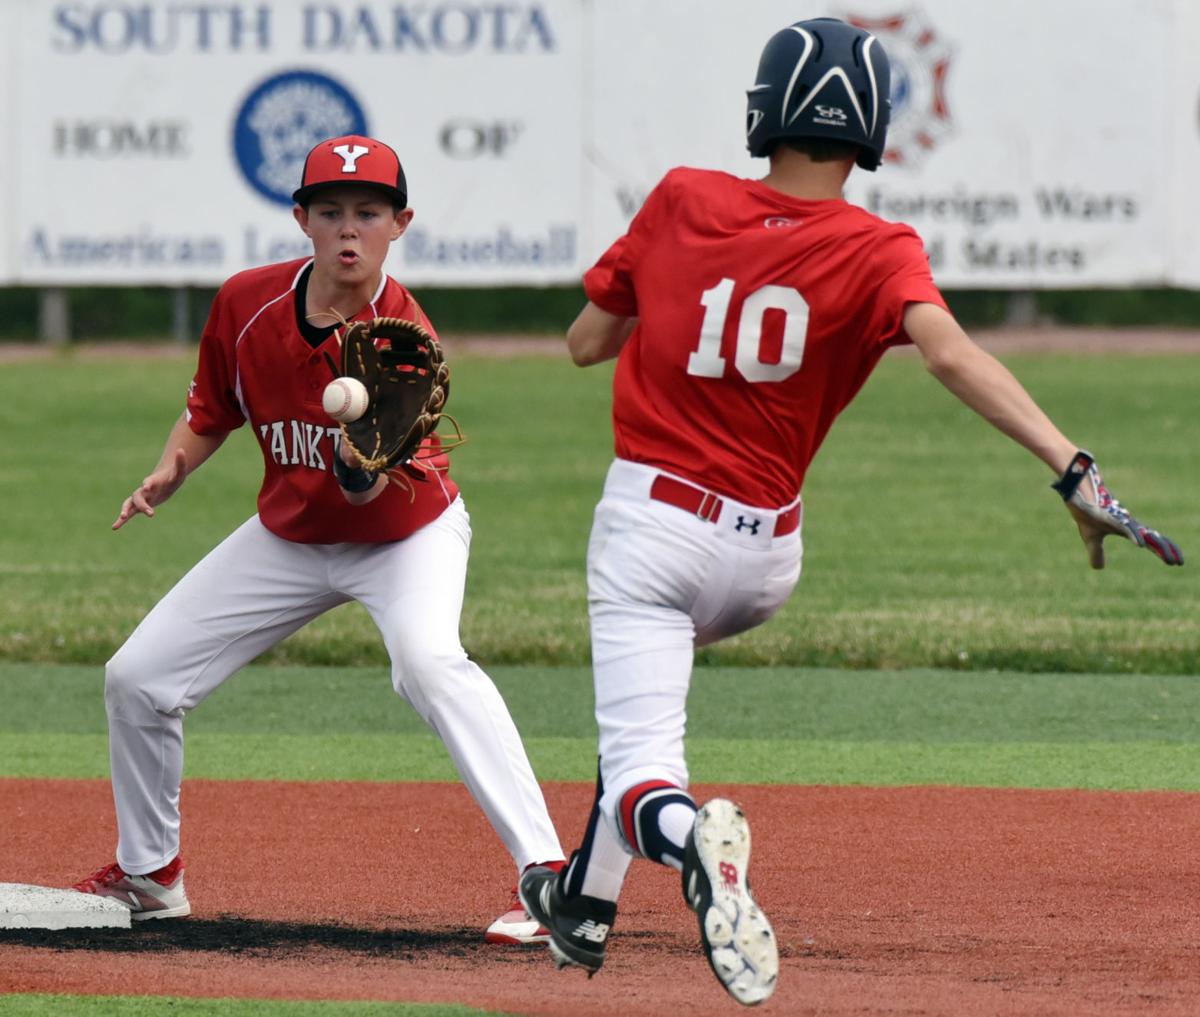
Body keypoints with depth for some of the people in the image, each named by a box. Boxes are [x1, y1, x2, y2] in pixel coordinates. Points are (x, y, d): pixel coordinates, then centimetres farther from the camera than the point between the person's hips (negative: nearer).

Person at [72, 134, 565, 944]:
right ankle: (150, 873, 30)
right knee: (137, 679, 5)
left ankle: (545, 871, -40)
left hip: (406, 535, -5)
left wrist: (363, 456, -61)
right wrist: (170, 473, -15)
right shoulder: (248, 305, -15)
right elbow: (210, 414, 3)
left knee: (428, 658, -36)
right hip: (291, 536, 6)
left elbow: (363, 489, -39)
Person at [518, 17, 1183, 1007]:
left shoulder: (682, 202, -4)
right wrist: (1073, 468, -37)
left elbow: (585, 342, 5)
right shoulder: (877, 251, -9)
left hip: (650, 520, -2)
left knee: (642, 770, -8)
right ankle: (586, 902, 37)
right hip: (765, 551, 2)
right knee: (658, 660, 34)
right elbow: (947, 348, -28)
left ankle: (685, 839, -44)